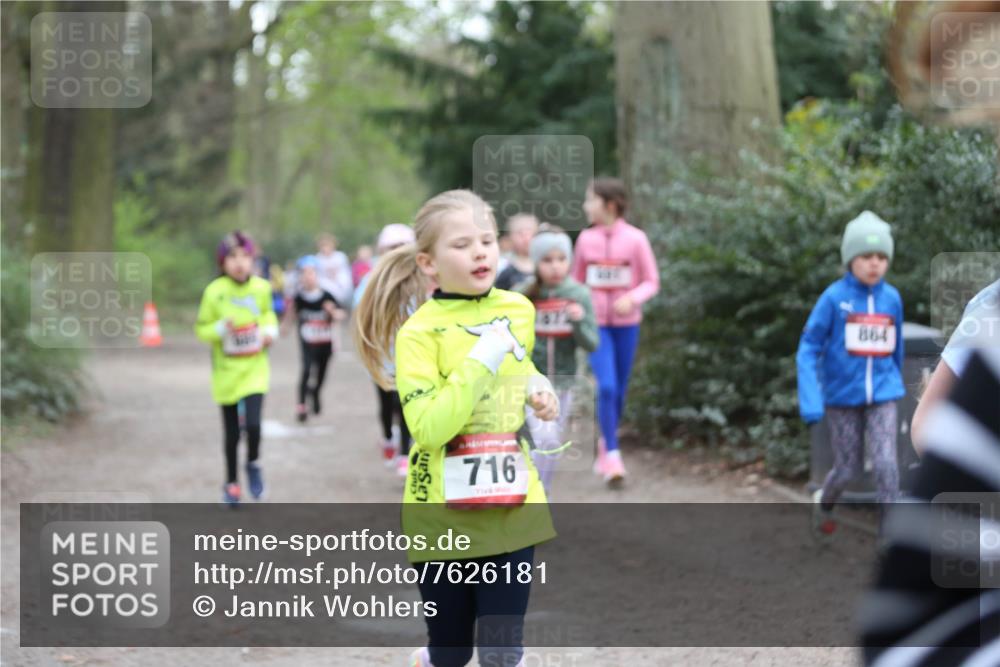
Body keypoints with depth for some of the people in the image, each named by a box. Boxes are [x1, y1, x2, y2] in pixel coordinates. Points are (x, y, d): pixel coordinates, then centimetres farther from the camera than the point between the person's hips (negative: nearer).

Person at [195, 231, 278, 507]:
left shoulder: (261, 288, -6)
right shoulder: (214, 292, -13)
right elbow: (201, 329, -4)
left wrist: (270, 331, -4)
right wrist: (221, 328, -23)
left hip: (254, 368, 1)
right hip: (226, 370, 0)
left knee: (253, 423, -16)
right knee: (232, 432, 9)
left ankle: (253, 465, 14)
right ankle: (231, 482, 30)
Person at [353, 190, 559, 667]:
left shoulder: (518, 310, 4)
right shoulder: (420, 331, -13)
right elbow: (428, 428, -23)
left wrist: (538, 388, 5)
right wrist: (480, 363, -26)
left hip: (510, 508, 4)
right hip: (443, 513, -3)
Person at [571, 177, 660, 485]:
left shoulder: (635, 238, -6)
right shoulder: (586, 238, 0)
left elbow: (651, 282, -2)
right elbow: (576, 281, 11)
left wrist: (632, 299, -19)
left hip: (626, 323, 0)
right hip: (596, 323, 0)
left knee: (619, 390, 9)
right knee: (606, 387, -14)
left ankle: (605, 443, 32)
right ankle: (612, 454, -8)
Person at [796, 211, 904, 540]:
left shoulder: (892, 298, -1)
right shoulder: (834, 297, -11)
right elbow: (808, 349, -11)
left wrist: (896, 385, 23)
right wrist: (810, 403, -19)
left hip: (882, 395, 2)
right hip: (843, 397, -2)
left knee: (886, 464, -11)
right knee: (848, 468, 8)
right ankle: (823, 503, 40)